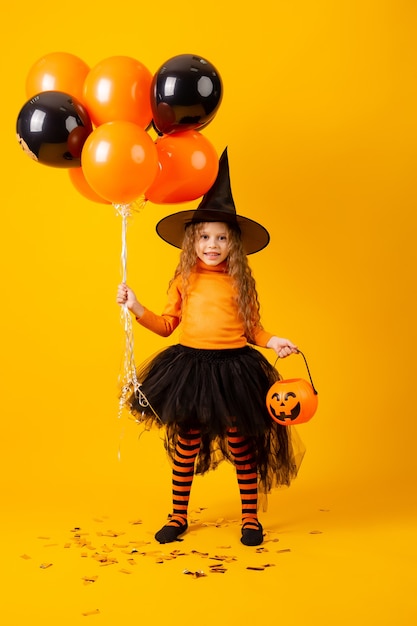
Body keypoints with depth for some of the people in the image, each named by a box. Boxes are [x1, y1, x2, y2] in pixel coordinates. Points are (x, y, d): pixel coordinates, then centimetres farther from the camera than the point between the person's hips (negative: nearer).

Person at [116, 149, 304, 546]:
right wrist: (136, 308, -3)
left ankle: (250, 518, 22)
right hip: (190, 366, 1)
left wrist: (273, 342, -12)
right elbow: (167, 325, 8)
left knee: (240, 443, 7)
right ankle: (178, 516, 25)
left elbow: (252, 327, 6)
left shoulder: (241, 282, 1)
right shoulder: (184, 281, 4)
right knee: (186, 442, 9)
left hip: (233, 368, -1)